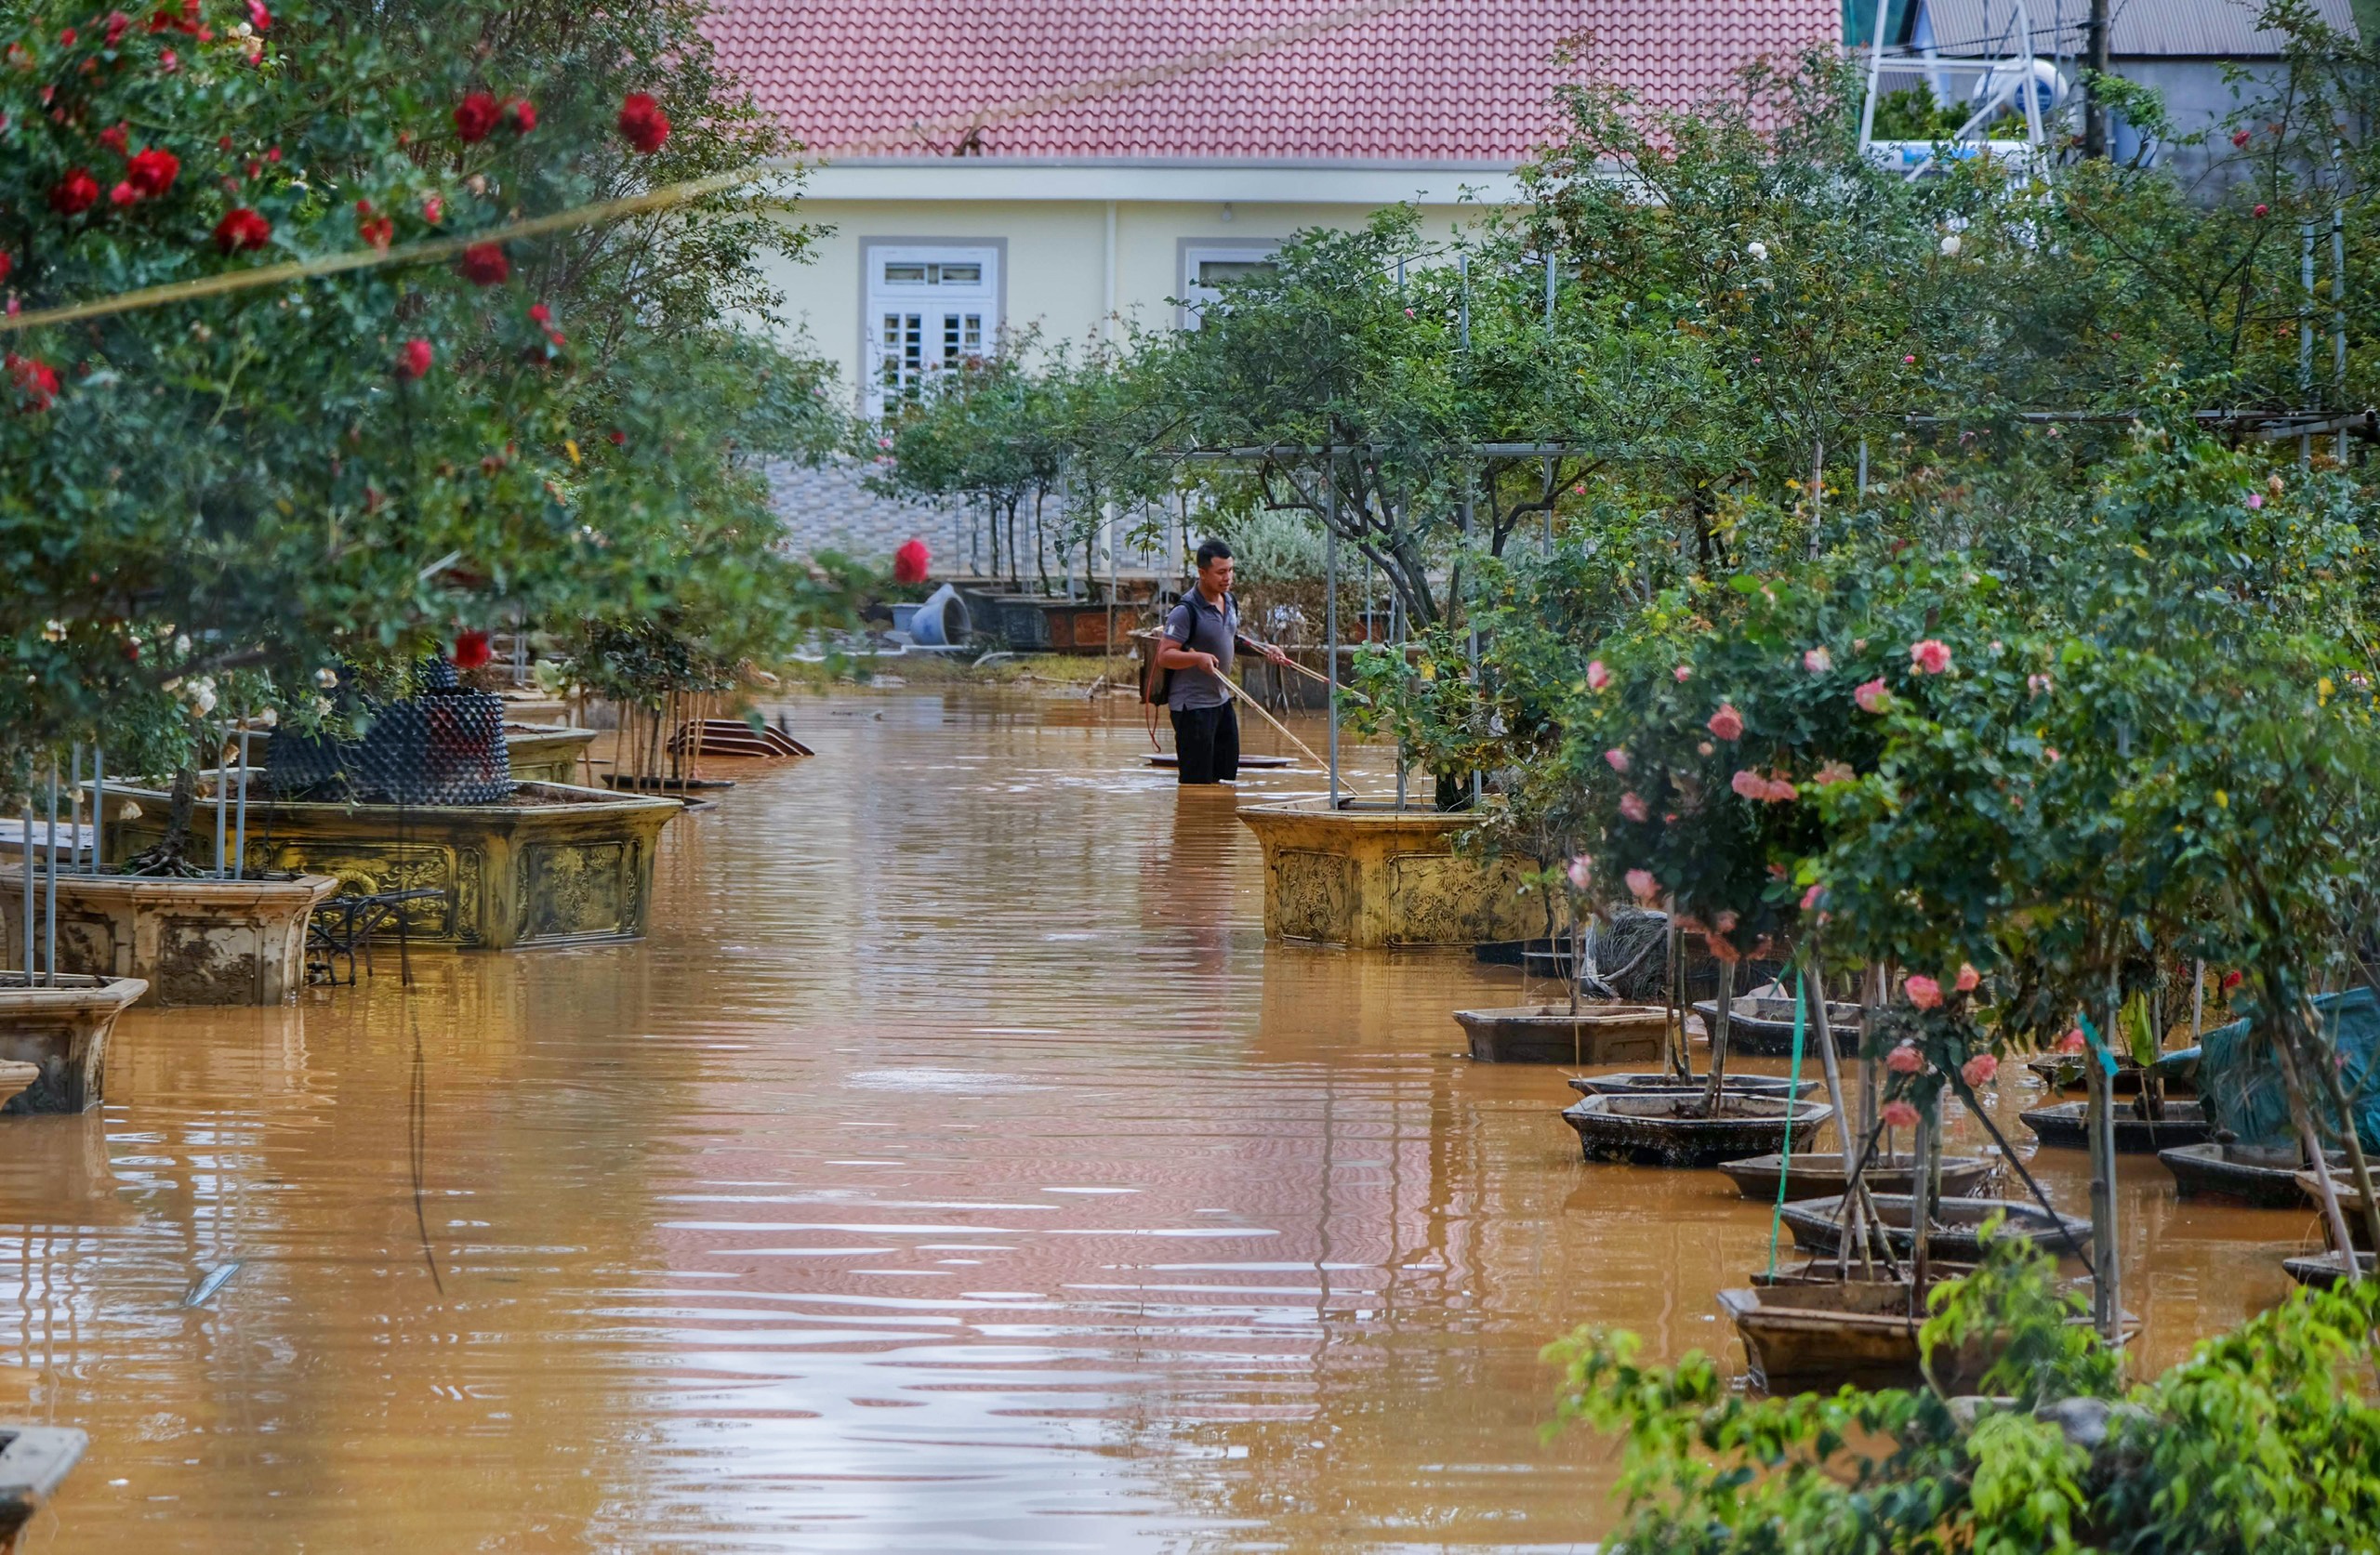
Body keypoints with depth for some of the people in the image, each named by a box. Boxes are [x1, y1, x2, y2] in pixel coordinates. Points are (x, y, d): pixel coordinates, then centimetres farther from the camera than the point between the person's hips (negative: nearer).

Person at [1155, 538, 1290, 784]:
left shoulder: (1230, 602, 8)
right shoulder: (1186, 611, -19)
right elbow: (1164, 656, -21)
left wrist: (1264, 649, 16)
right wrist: (1198, 657, -36)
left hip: (1221, 700, 9)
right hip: (1192, 706, -9)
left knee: (1227, 771, 16)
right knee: (1197, 781, -7)